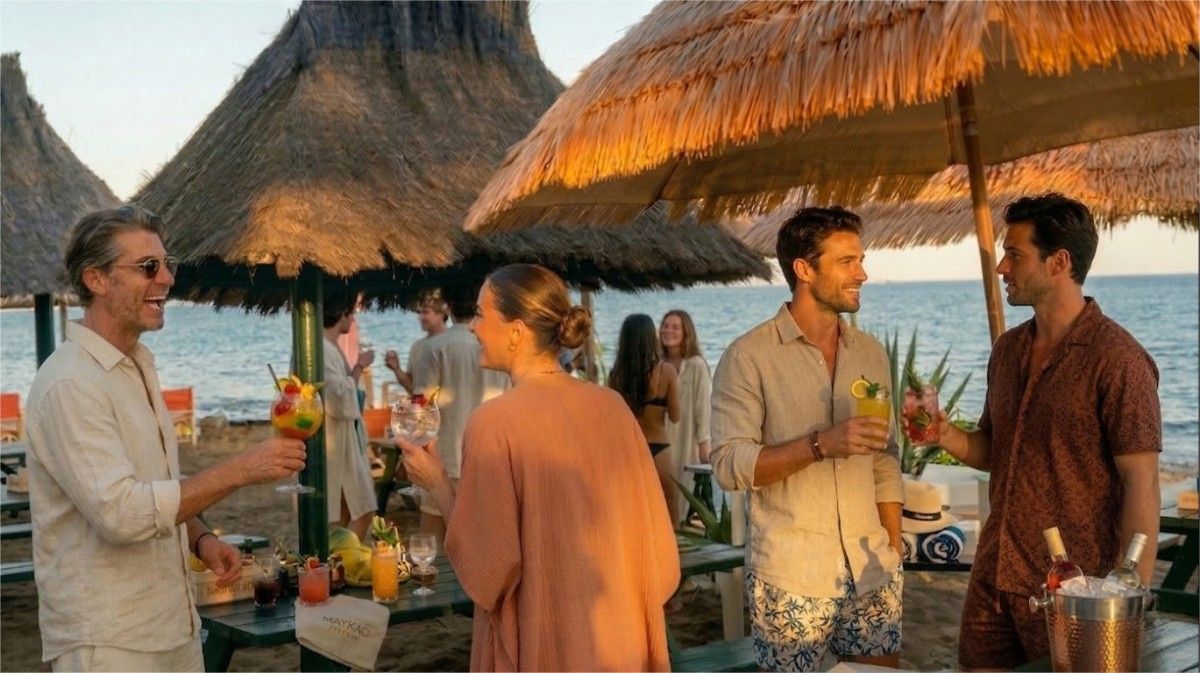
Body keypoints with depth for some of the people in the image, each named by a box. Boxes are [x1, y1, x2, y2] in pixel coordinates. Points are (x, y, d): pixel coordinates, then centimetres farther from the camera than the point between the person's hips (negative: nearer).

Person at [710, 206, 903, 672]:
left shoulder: (871, 354, 11)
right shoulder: (749, 357, -7)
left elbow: (885, 463, 14)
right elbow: (729, 466, -14)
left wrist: (894, 554, 9)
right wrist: (821, 444, -23)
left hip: (872, 572, 5)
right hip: (791, 578, -5)